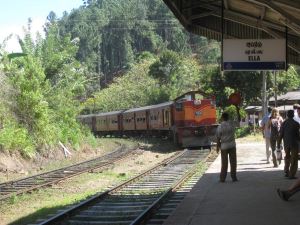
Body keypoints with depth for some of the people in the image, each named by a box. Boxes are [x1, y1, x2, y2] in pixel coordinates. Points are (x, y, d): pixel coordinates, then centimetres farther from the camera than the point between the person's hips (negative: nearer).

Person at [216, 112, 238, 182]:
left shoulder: (220, 127, -12)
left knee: (224, 162, 5)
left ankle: (222, 178, 8)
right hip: (232, 145, 2)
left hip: (224, 146, -2)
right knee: (233, 161, 7)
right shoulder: (231, 124, -4)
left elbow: (218, 138, -7)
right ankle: (233, 177, 7)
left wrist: (217, 147, 5)